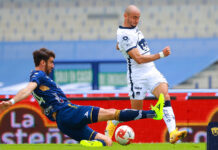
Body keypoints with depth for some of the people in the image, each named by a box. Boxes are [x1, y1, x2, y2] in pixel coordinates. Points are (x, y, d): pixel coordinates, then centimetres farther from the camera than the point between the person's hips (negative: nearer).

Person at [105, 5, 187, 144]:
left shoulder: (134, 27, 12)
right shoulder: (124, 34, -17)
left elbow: (118, 47, 30)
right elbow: (138, 59, -24)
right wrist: (161, 55, -28)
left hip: (152, 71, 7)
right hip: (138, 76, -7)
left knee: (165, 96, -17)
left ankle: (173, 133, -31)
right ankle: (112, 123, 31)